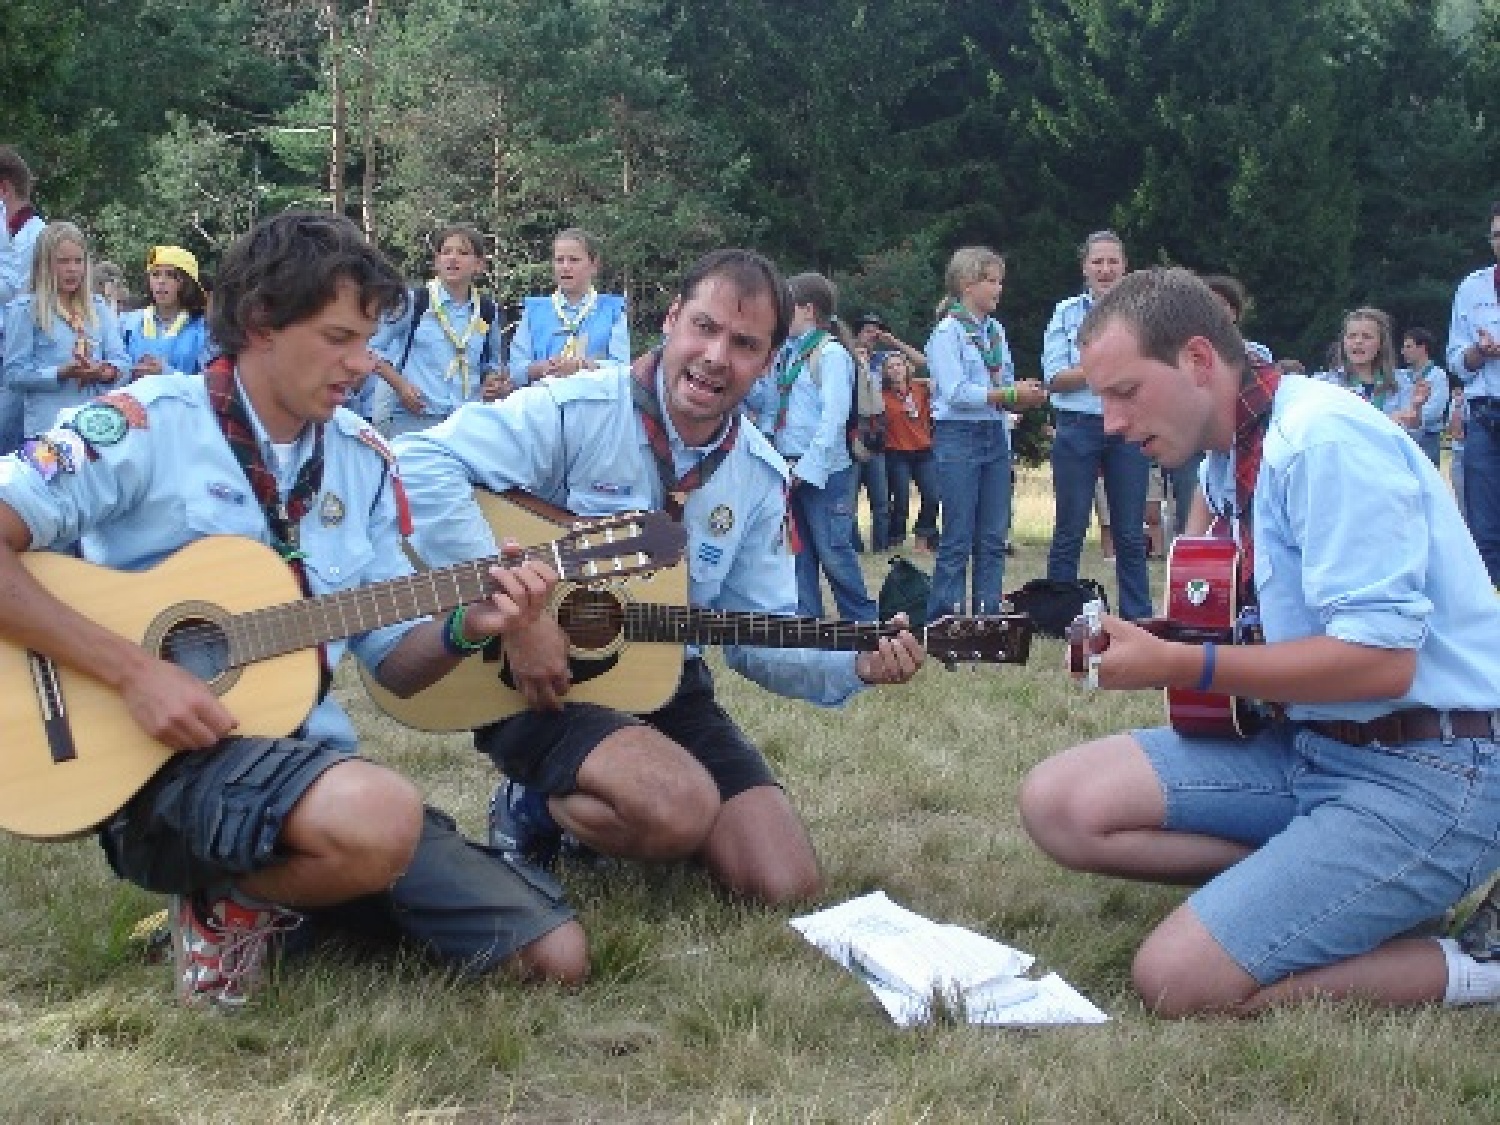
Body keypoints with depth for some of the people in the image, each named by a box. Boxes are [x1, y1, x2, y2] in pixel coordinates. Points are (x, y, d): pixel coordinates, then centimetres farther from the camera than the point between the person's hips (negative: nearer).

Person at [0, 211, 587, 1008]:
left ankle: (274, 888, 14)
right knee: (378, 818, -39)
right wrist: (134, 671, -22)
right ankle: (228, 904, -6)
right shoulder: (145, 425, -6)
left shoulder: (362, 462, 11)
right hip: (170, 761, -6)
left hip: (312, 757, 6)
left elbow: (394, 660, 15)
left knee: (555, 955, -2)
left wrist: (465, 629, -7)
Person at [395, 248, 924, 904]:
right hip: (539, 684, -6)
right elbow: (422, 462, -28)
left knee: (786, 884, -4)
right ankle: (534, 810, -1)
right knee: (684, 808, -33)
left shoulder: (760, 477, 3)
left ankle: (606, 811, 19)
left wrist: (857, 666, -13)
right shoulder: (578, 412, -16)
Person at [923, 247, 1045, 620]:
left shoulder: (996, 330, 14)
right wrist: (1010, 394, -17)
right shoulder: (947, 332, -7)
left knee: (993, 538, 7)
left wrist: (1026, 395, -5)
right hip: (958, 438, -7)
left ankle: (988, 617, 14)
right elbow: (956, 392, -17)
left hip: (995, 438, 7)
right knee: (958, 540, -5)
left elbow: (1005, 389, 17)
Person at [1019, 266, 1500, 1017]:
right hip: (1307, 742, 9)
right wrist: (1139, 646, 2)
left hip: (1427, 768, -9)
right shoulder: (1229, 459, 10)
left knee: (1178, 980, -19)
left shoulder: (1323, 440, -18)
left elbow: (1381, 659, -25)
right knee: (1060, 804, -4)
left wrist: (1177, 666, -20)